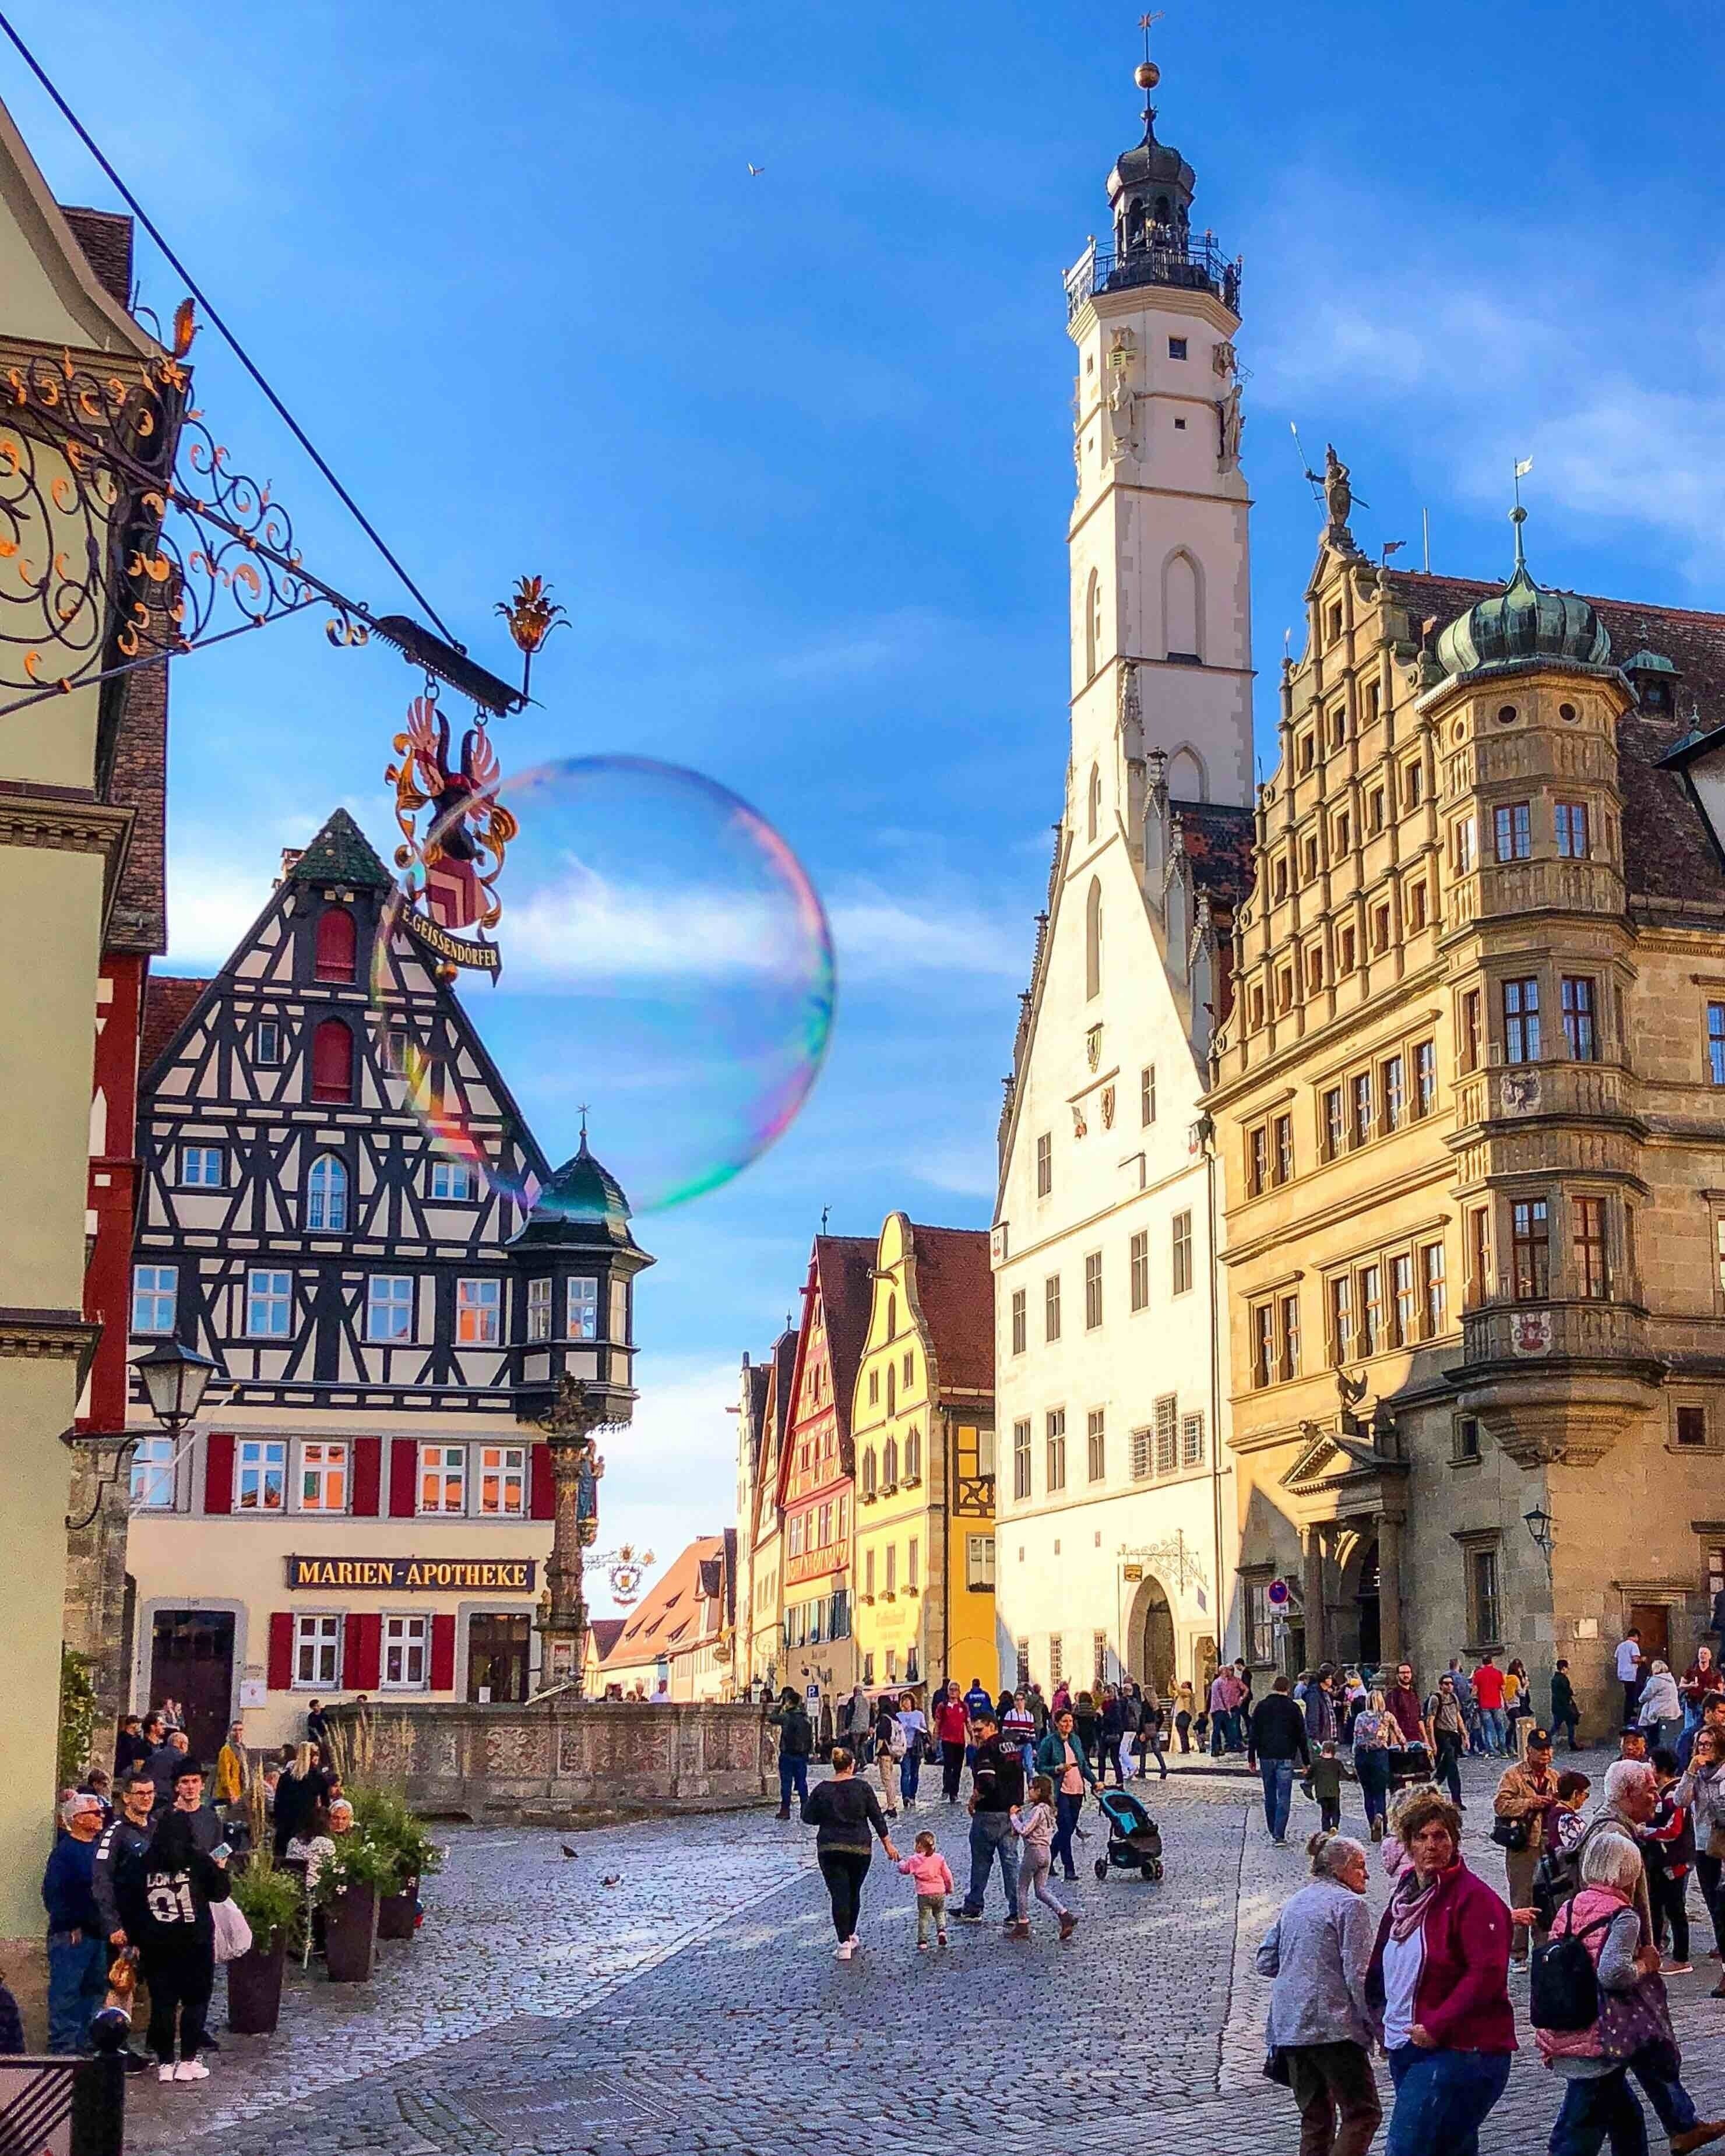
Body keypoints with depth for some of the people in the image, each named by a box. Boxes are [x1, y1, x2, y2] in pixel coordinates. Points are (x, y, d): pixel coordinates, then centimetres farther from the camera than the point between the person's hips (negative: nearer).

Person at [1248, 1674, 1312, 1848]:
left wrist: (1251, 1758, 9)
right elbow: (1301, 1736, 1)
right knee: (1284, 1798, -3)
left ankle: (1273, 1832, 22)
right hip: (1286, 1758, -2)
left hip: (1266, 1757, 2)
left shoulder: (1261, 1706, 4)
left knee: (1270, 1797, 15)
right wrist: (1306, 1761, 7)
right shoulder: (1293, 1708, -1)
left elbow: (1253, 1734, 4)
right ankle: (1279, 1835, -12)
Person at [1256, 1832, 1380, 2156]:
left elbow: (1265, 1962, 17)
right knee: (1363, 2113, -1)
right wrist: (1377, 2026, -5)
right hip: (1332, 2026, -7)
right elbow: (1358, 1975, -12)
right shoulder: (1349, 1904, -5)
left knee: (1315, 2118, 15)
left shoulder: (1294, 1903, 17)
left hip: (1288, 2028, 7)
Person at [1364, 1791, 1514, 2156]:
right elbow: (1382, 1966, 24)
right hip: (1407, 2047, 8)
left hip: (1457, 2050, -8)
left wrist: (1437, 2026, -21)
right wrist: (1381, 2018, 12)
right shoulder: (1404, 1896, 13)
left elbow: (1487, 1973, -20)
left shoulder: (1474, 1897, -11)